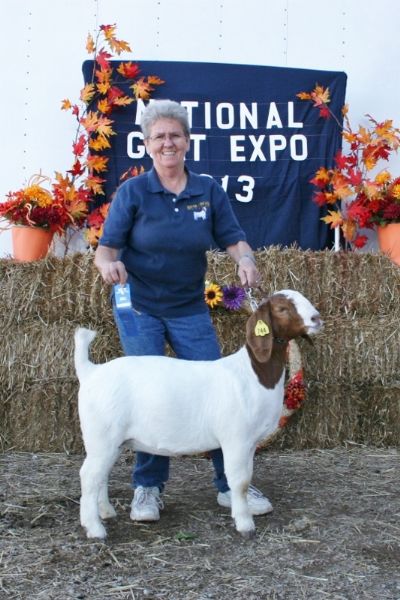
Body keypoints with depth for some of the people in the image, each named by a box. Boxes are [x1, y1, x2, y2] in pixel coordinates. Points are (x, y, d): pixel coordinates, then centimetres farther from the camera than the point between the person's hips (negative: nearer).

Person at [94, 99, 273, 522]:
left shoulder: (209, 191, 0)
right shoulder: (132, 192, -6)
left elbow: (233, 240, -2)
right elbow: (105, 249, -9)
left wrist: (246, 260, -24)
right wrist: (108, 264, -33)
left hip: (190, 309, 2)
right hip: (140, 308, -2)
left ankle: (231, 484, 14)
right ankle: (148, 487, 14)